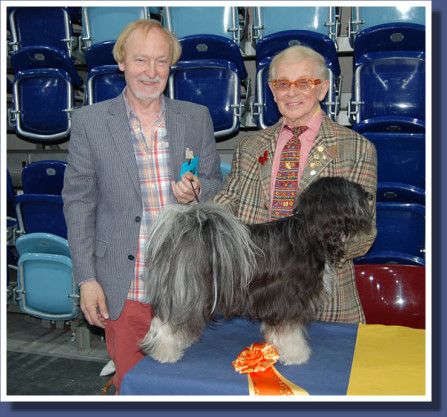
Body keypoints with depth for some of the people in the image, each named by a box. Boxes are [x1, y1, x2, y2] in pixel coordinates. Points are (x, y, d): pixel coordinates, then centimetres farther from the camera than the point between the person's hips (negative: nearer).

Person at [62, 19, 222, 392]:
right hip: (123, 290, -1)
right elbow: (79, 201, 0)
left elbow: (216, 184, 11)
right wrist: (87, 278, -4)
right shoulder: (90, 120, -1)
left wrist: (196, 192, -14)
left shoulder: (197, 117, 4)